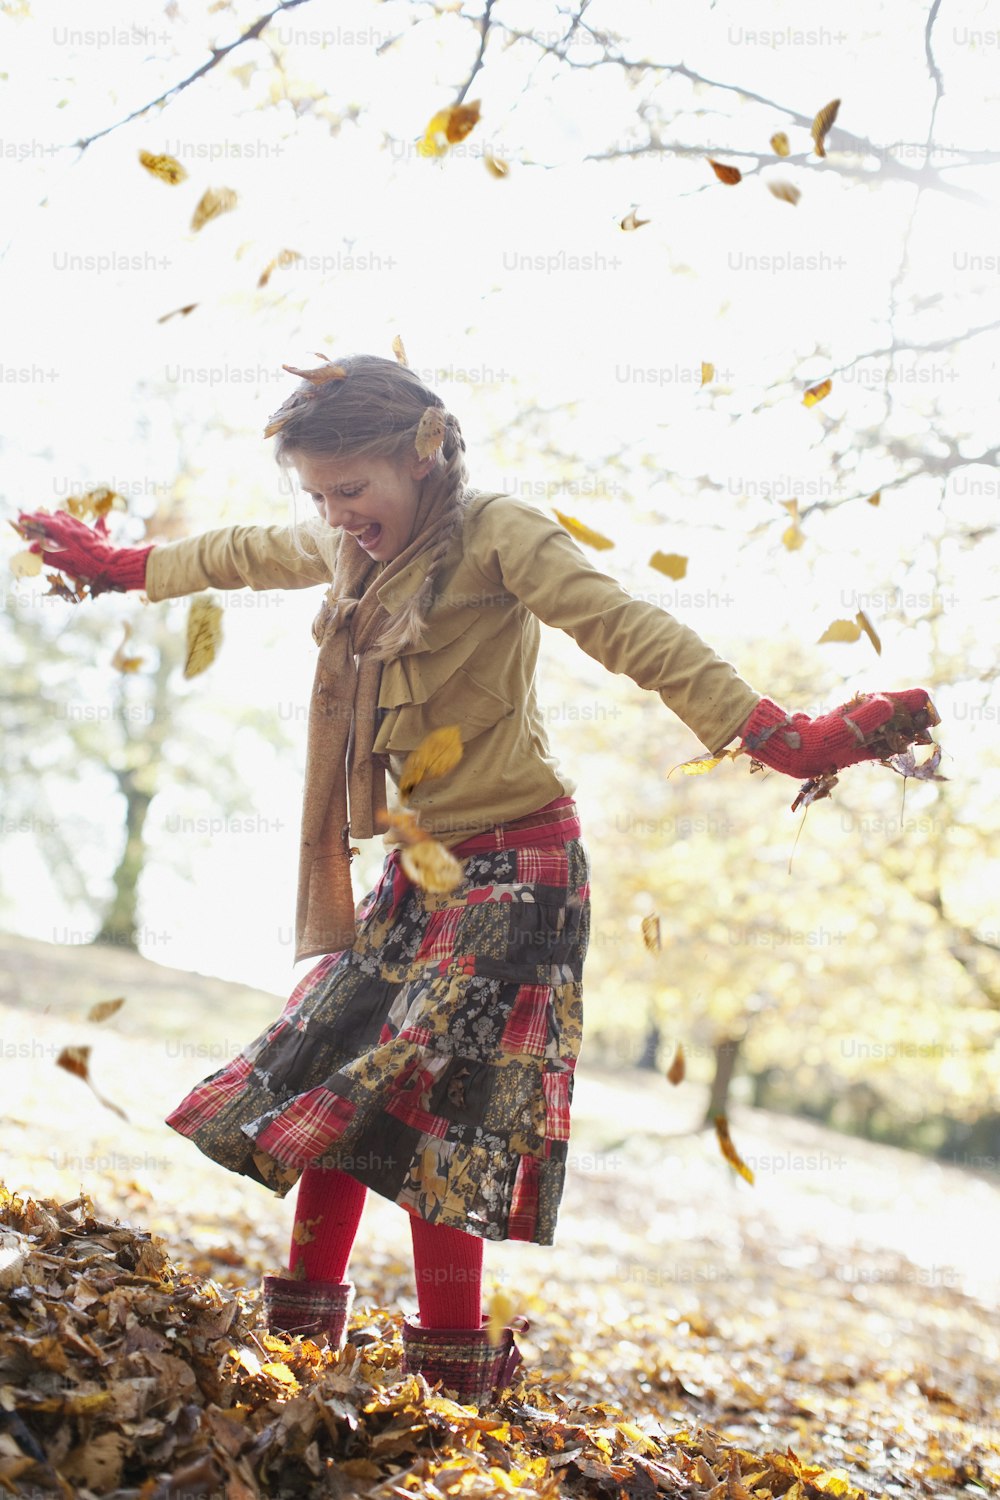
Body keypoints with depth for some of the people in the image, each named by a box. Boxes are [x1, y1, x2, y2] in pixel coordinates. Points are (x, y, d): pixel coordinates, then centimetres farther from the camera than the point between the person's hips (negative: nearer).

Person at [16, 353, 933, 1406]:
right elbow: (243, 556, 31)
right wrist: (120, 566, 45)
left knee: (419, 1090, -10)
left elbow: (629, 632, -22)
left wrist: (775, 736, -31)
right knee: (331, 1073, 5)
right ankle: (305, 1317, 17)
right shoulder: (347, 551, 11)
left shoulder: (495, 536, -12)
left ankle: (452, 1360, 0)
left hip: (511, 866, -8)